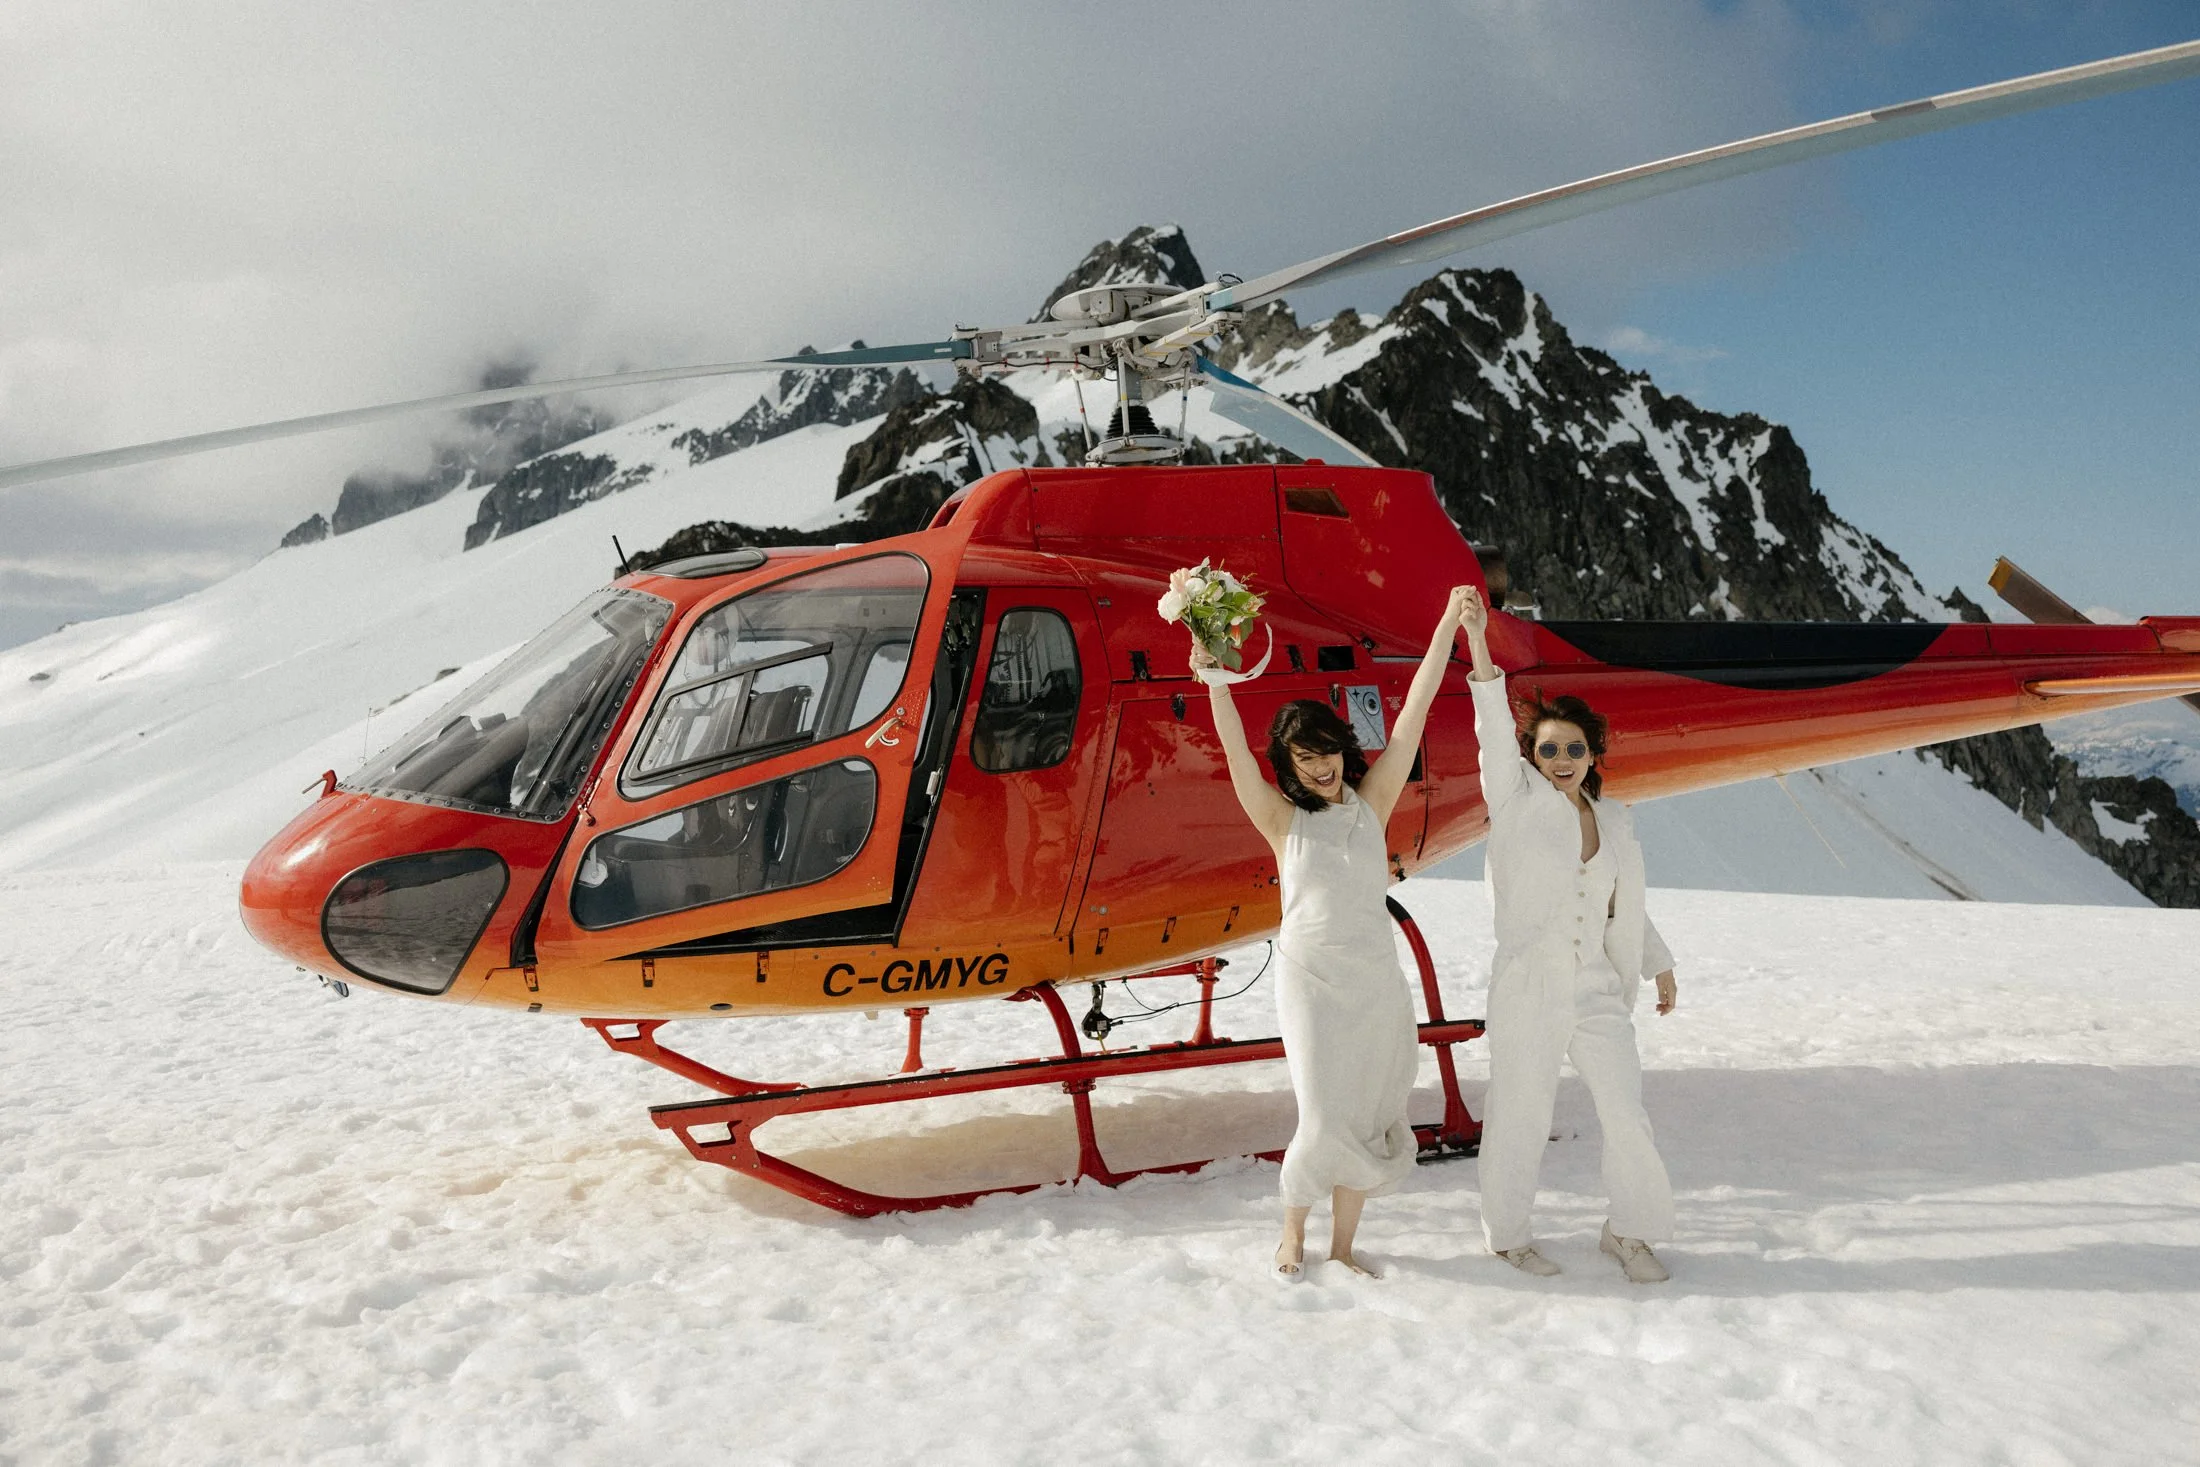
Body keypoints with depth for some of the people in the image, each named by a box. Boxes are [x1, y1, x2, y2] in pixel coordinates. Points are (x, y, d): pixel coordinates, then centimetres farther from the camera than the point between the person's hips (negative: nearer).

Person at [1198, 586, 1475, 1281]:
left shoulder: (1371, 803, 3)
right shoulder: (1282, 819, -2)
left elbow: (1414, 710, -1)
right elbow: (1234, 747, -16)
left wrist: (1448, 626, -4)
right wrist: (1214, 677, -31)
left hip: (1377, 981, 3)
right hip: (1311, 981, -3)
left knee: (1367, 1123, 7)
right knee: (1326, 1120, -7)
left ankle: (1342, 1245, 23)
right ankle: (1292, 1229, 19)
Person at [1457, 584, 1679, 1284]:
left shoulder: (1613, 818, 8)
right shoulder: (1518, 802, -6)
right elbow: (1494, 732, -23)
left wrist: (1661, 965, 27)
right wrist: (1476, 643, -37)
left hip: (1597, 991, 4)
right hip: (1527, 990, -4)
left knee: (1628, 1116, 7)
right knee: (1520, 1120, 6)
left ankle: (1627, 1231, 28)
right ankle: (1507, 1234, 26)